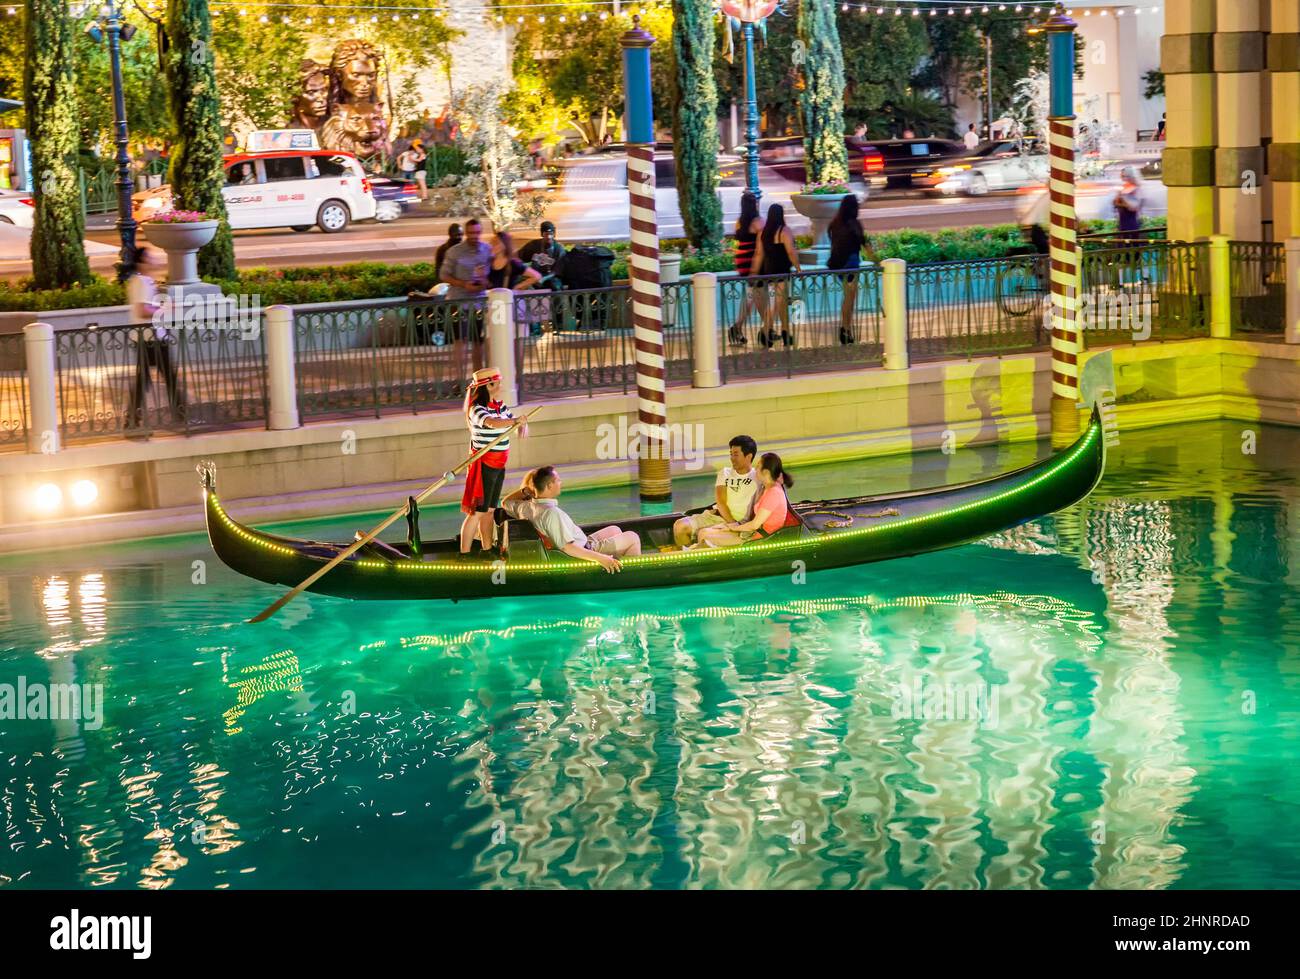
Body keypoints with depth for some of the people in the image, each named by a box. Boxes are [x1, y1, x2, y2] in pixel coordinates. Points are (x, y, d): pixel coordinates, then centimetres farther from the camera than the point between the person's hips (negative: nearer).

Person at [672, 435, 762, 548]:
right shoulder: (725, 472, 12)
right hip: (714, 515, 5)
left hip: (737, 522, -5)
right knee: (679, 526, -15)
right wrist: (732, 523, -16)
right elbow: (721, 502, -1)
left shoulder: (757, 477, -1)